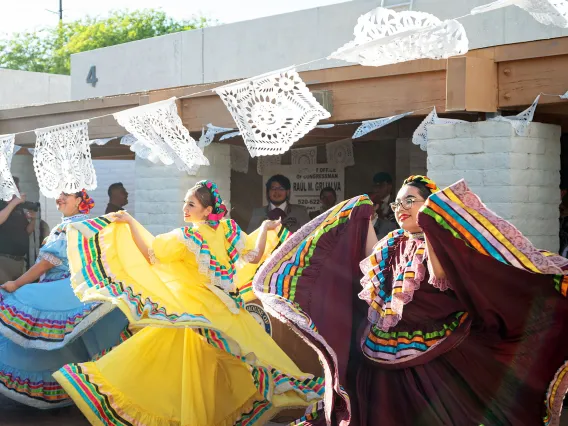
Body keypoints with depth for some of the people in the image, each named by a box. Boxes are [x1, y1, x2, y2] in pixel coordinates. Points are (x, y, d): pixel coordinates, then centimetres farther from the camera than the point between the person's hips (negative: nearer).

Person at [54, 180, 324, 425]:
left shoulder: (185, 237, -12)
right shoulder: (228, 230, -2)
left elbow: (149, 255, -11)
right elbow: (254, 257, 1)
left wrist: (130, 222, -9)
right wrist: (264, 228, 12)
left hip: (196, 311, -3)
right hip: (226, 310, 4)